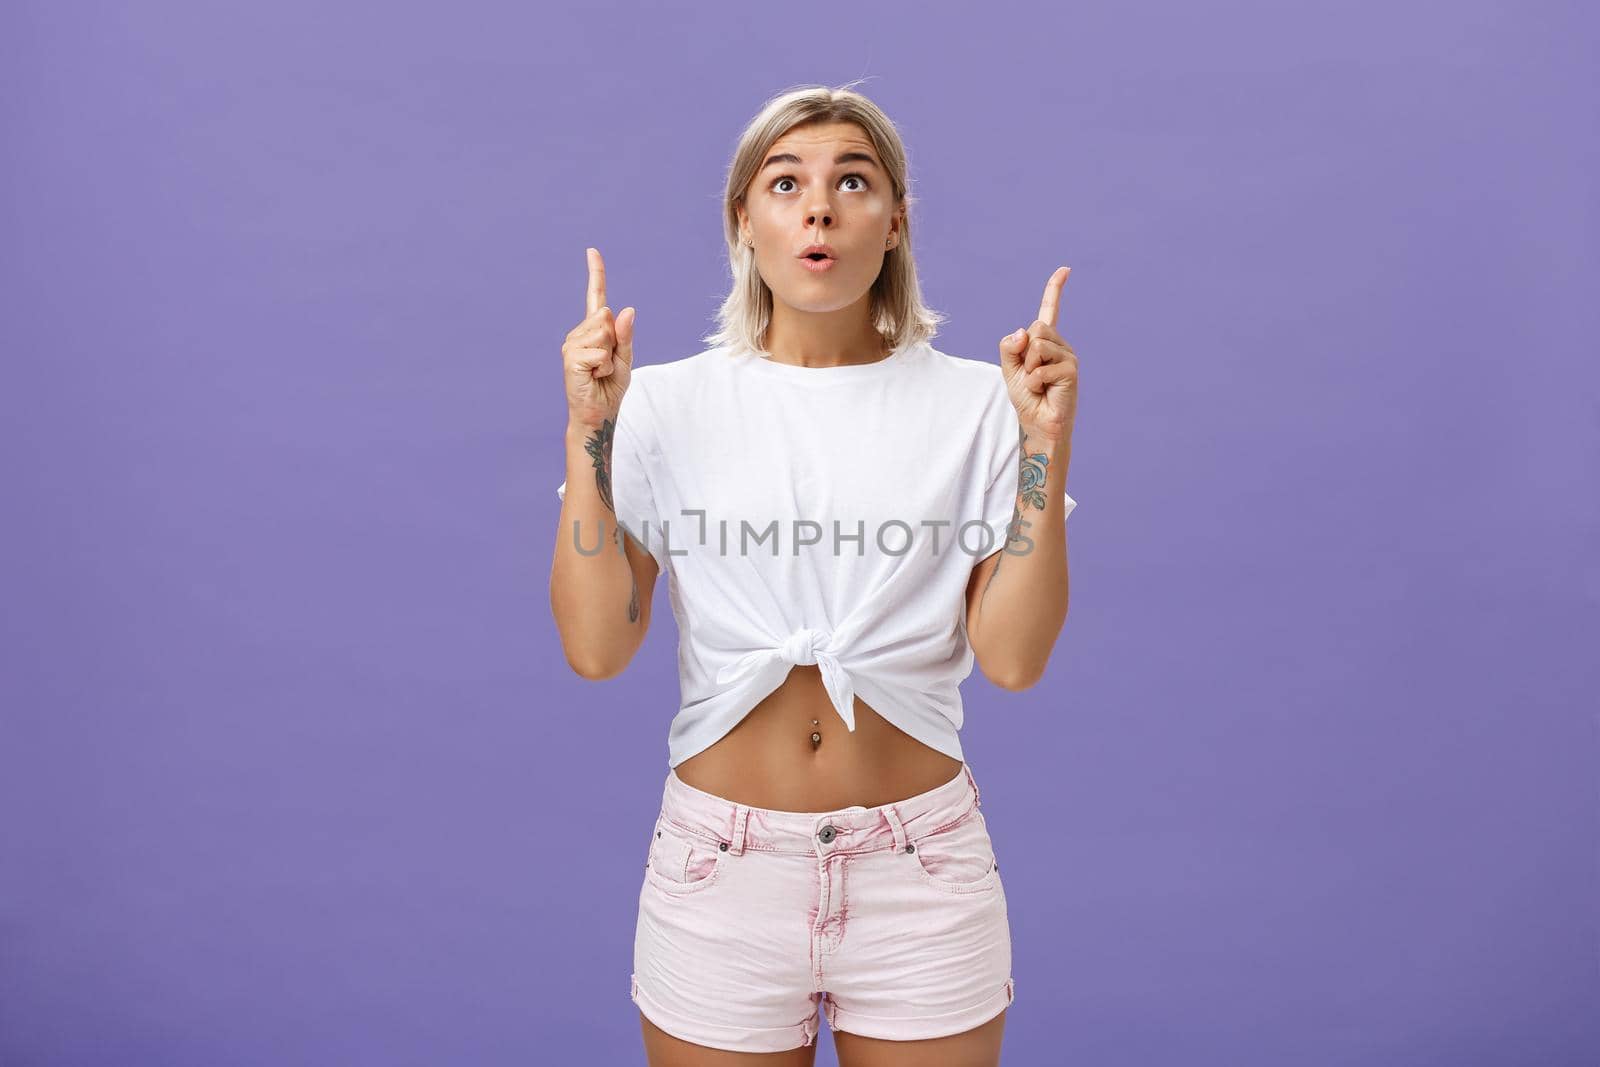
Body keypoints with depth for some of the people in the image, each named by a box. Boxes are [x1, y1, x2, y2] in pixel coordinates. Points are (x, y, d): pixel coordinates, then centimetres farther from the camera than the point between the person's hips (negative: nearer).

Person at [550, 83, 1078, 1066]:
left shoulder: (972, 404, -3)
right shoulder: (668, 404, -3)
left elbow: (1013, 657, -9)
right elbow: (597, 649, -9)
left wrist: (1045, 444, -16)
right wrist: (589, 431, -15)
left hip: (921, 871, 0)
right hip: (718, 870, 0)